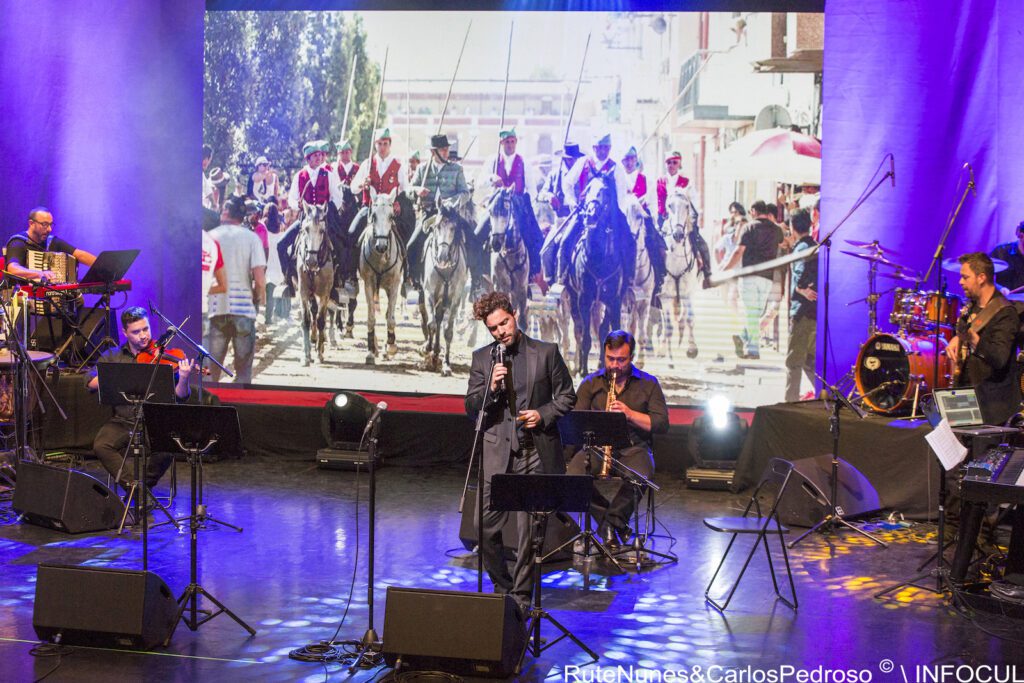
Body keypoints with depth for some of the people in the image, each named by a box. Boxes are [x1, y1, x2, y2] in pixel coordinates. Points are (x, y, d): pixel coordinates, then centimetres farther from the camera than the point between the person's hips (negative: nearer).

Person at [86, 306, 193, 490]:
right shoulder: (112, 356, 10)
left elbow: (179, 397, -5)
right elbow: (92, 383, -4)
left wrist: (183, 379, -27)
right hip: (123, 422, 2)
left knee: (166, 451, -29)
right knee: (101, 446, -26)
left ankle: (145, 483, 2)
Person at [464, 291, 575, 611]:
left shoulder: (546, 352, 2)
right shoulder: (481, 358, 8)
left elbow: (567, 396, 8)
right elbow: (471, 408, 6)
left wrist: (544, 414, -9)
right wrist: (491, 388, -13)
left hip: (534, 454, -2)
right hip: (497, 455, 2)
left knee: (529, 530, 0)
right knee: (486, 528, 0)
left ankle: (521, 595, 12)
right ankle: (502, 588, 20)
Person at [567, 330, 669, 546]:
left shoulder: (649, 383, 10)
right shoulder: (590, 383, 13)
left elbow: (662, 424, 2)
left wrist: (629, 413, -12)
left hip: (634, 448, -1)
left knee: (640, 478, -37)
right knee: (573, 476, -31)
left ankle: (610, 522, -10)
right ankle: (618, 522, -13)